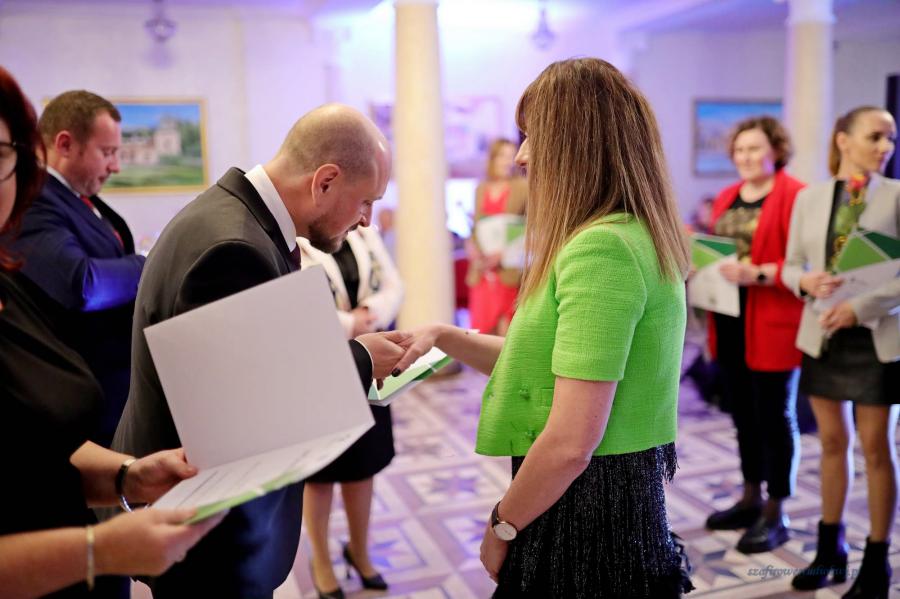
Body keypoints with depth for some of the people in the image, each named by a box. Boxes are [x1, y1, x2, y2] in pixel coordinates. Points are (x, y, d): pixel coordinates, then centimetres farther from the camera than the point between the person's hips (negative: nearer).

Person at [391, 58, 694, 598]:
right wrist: (444, 337, 9)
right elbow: (548, 362, 15)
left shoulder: (600, 247, -22)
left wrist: (503, 527, -10)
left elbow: (571, 442, -25)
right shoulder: (636, 235, 10)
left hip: (584, 506, -9)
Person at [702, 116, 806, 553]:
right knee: (743, 414, 16)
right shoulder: (726, 197, 14)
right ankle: (751, 498, 31)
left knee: (774, 416, 3)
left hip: (772, 326, -7)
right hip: (729, 323, 7)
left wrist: (757, 274, -26)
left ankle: (776, 514, 16)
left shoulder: (795, 195, -10)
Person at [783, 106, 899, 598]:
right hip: (822, 334, 3)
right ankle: (830, 548, 27)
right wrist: (807, 281, -15)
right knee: (833, 442, 13)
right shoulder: (809, 197, 4)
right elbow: (790, 265, 6)